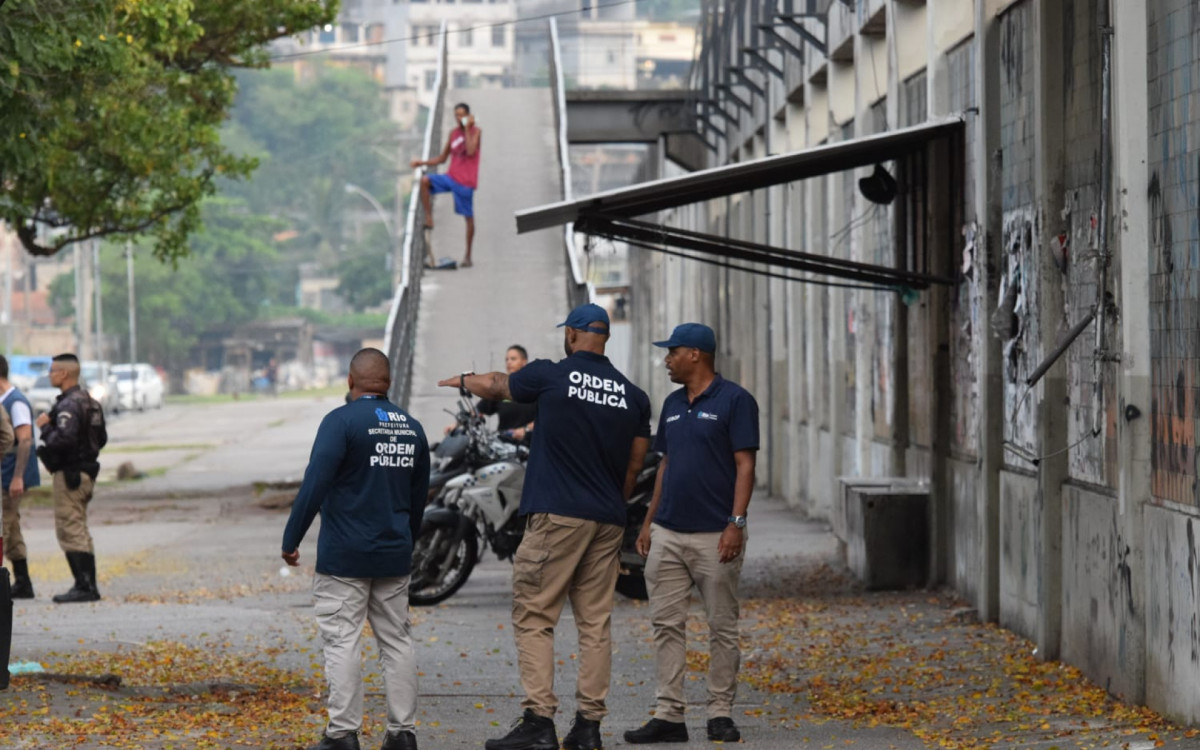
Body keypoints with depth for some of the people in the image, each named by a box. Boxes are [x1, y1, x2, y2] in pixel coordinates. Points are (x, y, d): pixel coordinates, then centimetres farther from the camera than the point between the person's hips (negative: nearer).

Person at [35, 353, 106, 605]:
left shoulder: (69, 405, -17)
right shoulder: (90, 402, 14)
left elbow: (63, 440, -28)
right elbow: (101, 438, 20)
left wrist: (45, 427, -13)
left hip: (69, 473, -10)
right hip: (86, 471, 10)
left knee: (70, 530, -8)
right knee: (79, 531, 15)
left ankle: (85, 586, -11)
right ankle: (88, 586, 16)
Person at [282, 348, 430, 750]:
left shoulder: (341, 421, -11)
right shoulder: (412, 428, 8)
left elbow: (314, 485, -17)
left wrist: (291, 540, -11)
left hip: (344, 556, -6)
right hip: (394, 556, 6)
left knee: (342, 642, -3)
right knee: (396, 641, 10)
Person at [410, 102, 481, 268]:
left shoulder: (475, 131, -6)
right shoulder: (453, 133, 10)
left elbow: (471, 151, -25)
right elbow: (442, 158, 17)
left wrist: (467, 129, -18)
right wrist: (423, 162, 6)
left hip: (465, 181, -5)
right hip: (451, 176, 5)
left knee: (468, 217, 1)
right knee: (425, 181, -19)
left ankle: (468, 256, 9)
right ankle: (428, 219, -12)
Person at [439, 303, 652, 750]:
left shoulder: (550, 376, -3)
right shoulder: (633, 396, 8)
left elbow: (495, 387, 16)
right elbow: (633, 469, 12)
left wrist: (462, 380, 37)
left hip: (556, 516, -4)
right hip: (608, 521, 5)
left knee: (534, 618, -2)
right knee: (595, 622, 7)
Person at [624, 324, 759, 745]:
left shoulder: (734, 401, -6)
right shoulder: (672, 405, 15)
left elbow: (745, 465, -10)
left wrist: (736, 523, -17)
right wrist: (648, 523, 15)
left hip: (715, 536, -6)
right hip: (668, 535, 7)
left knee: (722, 627, 1)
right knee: (667, 625, 2)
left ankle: (720, 713, 8)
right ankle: (669, 715, 3)